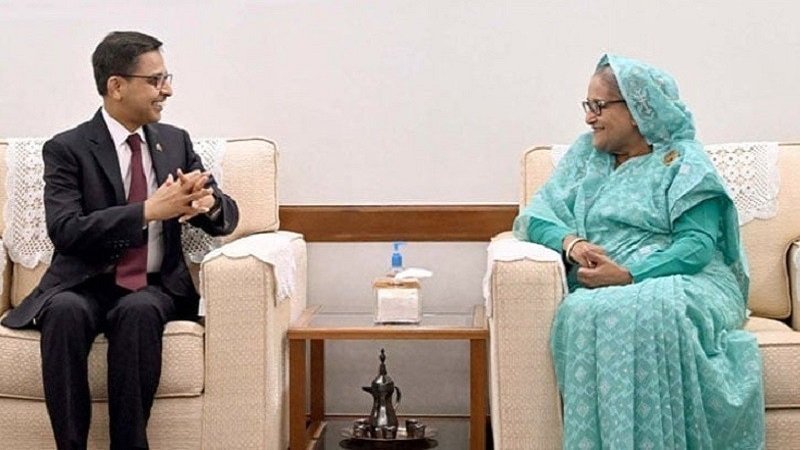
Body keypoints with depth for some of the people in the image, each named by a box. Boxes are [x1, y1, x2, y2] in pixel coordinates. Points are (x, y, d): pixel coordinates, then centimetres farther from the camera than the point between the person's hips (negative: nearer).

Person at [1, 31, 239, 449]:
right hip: (85, 285, -2)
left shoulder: (176, 142, 10)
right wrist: (148, 210, -26)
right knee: (65, 311, -35)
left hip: (155, 288, 2)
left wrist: (208, 203, -18)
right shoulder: (67, 149, -3)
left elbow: (227, 216, 8)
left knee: (138, 312, -33)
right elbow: (65, 231, -17)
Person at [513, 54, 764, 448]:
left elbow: (699, 244, -7)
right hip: (605, 289, 3)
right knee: (583, 314, -34)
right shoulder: (586, 154, 20)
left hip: (682, 281, -3)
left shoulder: (683, 160, 6)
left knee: (654, 312, -39)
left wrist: (629, 276, -20)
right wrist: (571, 242, -10)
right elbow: (535, 216, 13)